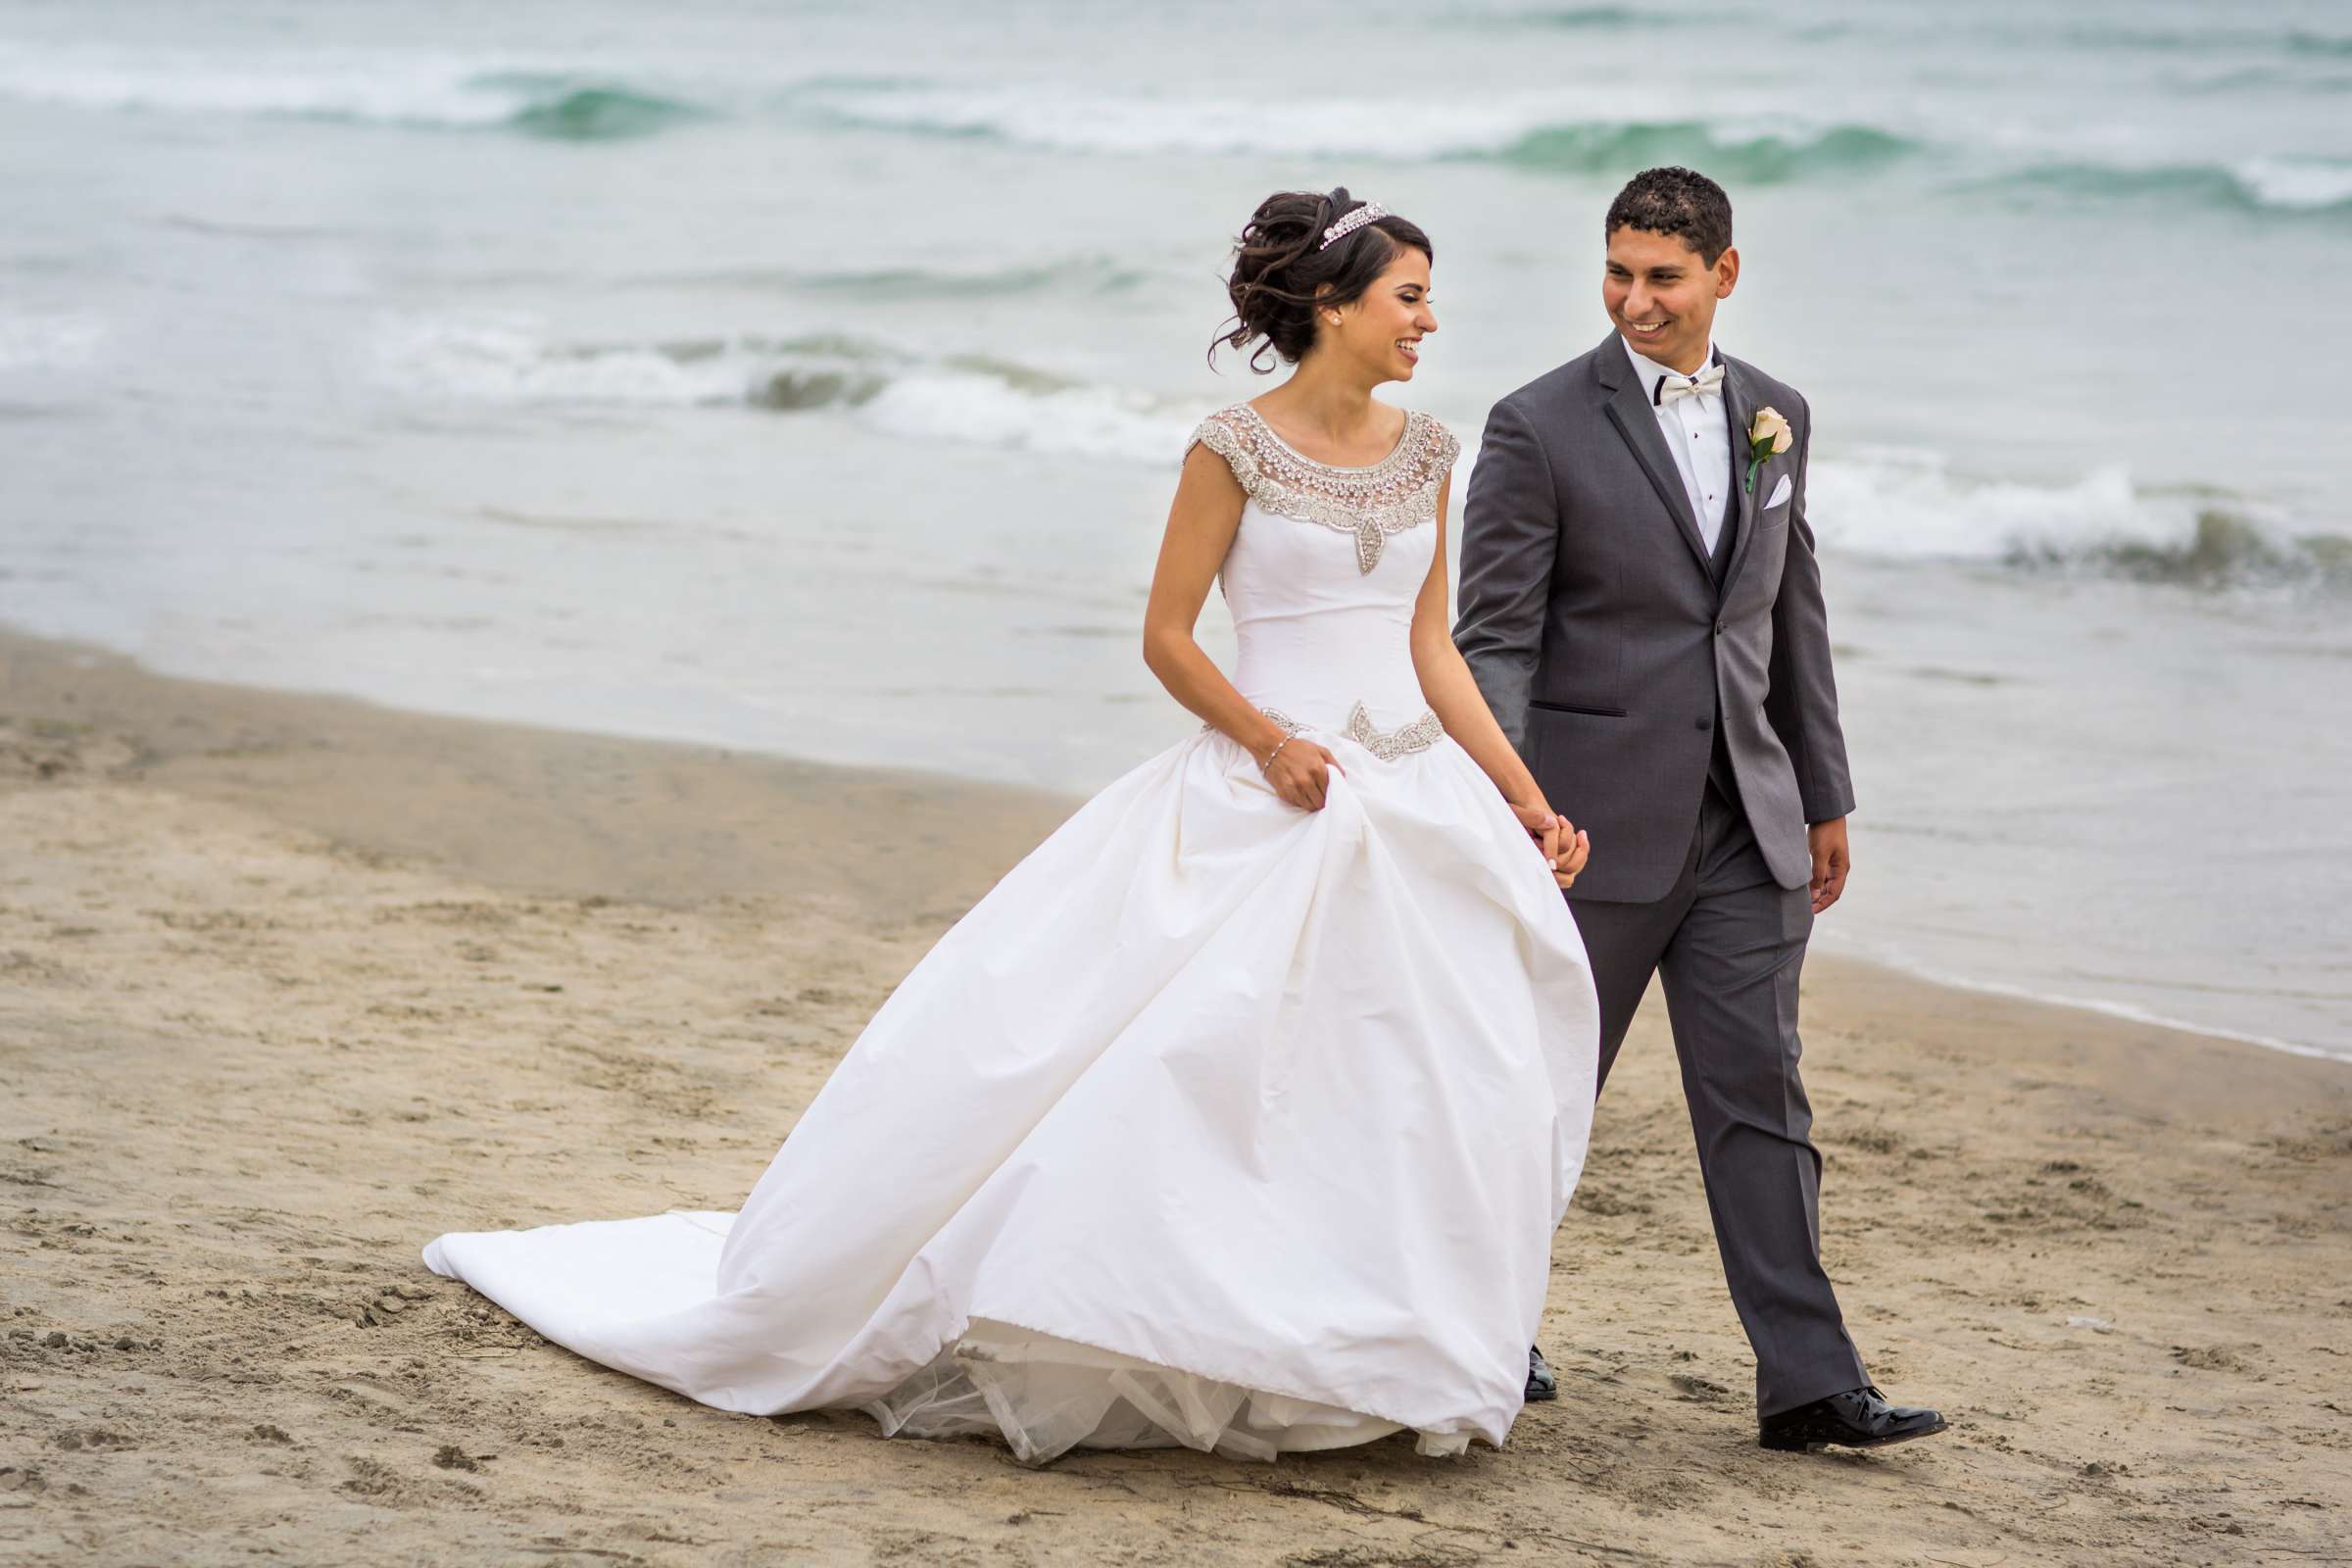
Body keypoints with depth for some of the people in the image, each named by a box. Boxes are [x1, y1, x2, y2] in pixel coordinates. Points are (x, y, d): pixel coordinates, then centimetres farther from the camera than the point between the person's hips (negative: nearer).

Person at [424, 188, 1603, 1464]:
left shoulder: (1424, 453, 10)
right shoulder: (1235, 448, -5)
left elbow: (1432, 649, 12)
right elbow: (1166, 637, -3)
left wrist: (1526, 801, 6)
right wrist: (1268, 741, -16)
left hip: (1414, 805, 5)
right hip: (1264, 801, -5)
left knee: (1447, 1081, -4)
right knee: (1179, 1061, -9)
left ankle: (1392, 1365, 9)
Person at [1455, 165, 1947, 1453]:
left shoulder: (1775, 416, 10)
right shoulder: (1539, 427, -7)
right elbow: (1493, 637, -10)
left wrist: (1825, 799, 17)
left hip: (1744, 821, 4)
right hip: (1599, 816, -4)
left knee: (1759, 1095, 1)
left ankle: (1807, 1383, -1)